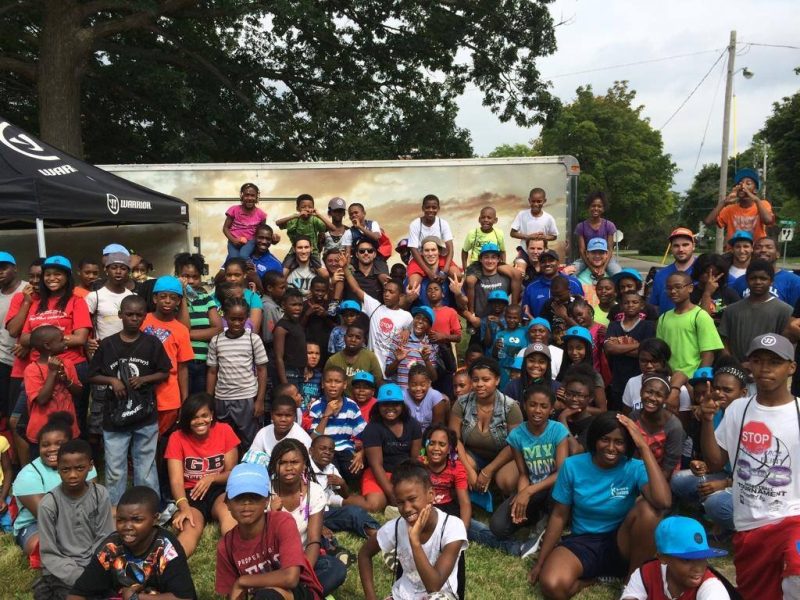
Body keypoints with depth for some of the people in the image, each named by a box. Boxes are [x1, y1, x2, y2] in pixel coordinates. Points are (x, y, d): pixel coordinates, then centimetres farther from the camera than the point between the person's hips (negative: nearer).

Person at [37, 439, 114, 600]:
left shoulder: (100, 494, -6)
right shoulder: (49, 504, -12)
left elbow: (104, 539, -1)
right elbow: (49, 554, -7)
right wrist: (79, 577, -18)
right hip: (61, 572, -2)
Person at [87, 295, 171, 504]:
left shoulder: (152, 343, -1)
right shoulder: (107, 344, 0)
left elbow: (165, 373, 5)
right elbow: (92, 376, 6)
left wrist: (144, 379, -12)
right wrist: (112, 380, -11)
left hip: (145, 416, 0)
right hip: (114, 417, 1)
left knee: (146, 469, 9)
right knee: (115, 471, 9)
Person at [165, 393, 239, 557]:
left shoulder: (224, 431, -3)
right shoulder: (177, 438, -5)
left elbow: (232, 473, 1)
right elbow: (176, 480, -13)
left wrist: (212, 478, -21)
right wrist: (183, 507, -33)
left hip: (218, 491, 0)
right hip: (190, 495, 0)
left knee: (227, 512, -36)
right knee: (190, 527, -34)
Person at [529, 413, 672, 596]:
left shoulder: (635, 468, -11)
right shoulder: (573, 466, -8)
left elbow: (663, 502, -33)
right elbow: (559, 516, -1)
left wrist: (644, 447, -29)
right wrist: (540, 563, -1)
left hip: (620, 545, 0)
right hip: (582, 542, 0)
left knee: (648, 508, -30)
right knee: (551, 585, -31)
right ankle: (596, 575, 2)